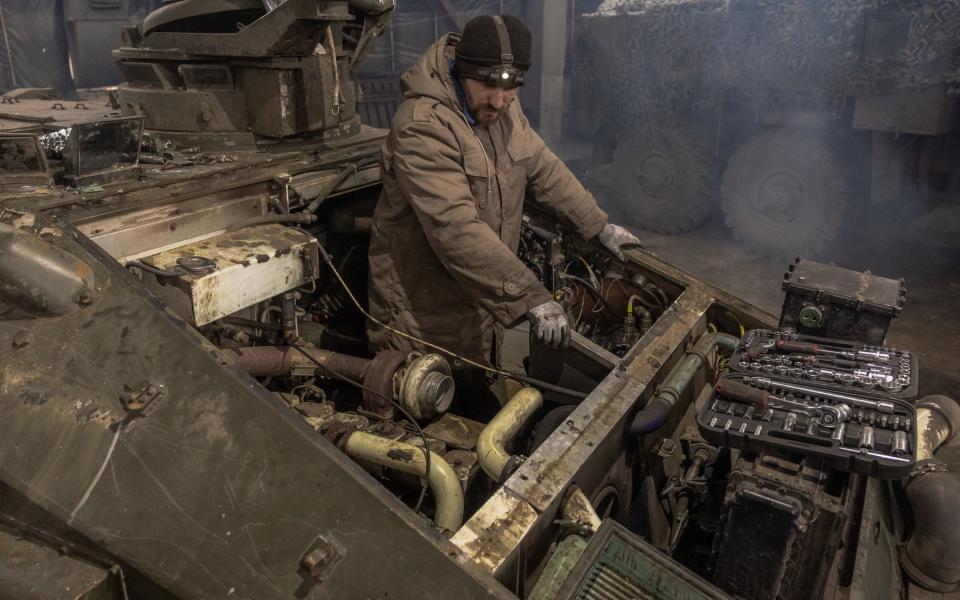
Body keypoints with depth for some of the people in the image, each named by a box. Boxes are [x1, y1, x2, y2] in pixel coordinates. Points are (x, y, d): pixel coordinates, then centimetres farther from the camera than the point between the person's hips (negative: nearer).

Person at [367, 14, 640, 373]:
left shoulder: (504, 109, 0)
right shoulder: (421, 126, -28)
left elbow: (543, 168, 14)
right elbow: (457, 231, -36)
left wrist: (599, 226, 14)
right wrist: (531, 298, -38)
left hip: (482, 304, 8)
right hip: (424, 316, -7)